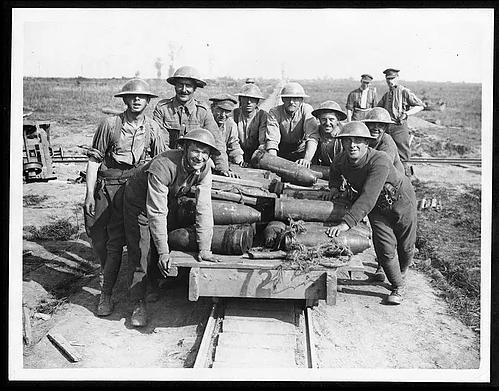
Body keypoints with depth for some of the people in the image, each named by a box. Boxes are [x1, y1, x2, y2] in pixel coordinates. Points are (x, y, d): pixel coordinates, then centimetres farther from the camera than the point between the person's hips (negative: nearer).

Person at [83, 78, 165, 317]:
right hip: (104, 186, 1)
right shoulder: (110, 124, -4)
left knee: (115, 243, -5)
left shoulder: (152, 128, 1)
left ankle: (106, 295, 4)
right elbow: (94, 159, -2)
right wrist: (89, 194, -6)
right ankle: (105, 270, 41)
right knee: (96, 237, 9)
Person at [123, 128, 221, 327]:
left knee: (170, 244, 11)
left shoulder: (204, 168, -23)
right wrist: (164, 252, -35)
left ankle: (155, 283, 39)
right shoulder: (162, 166, -39)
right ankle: (139, 304, 6)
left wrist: (204, 249, -26)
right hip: (139, 202, -5)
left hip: (169, 201, 5)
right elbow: (156, 213, -36)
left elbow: (204, 208, -23)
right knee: (141, 252, -8)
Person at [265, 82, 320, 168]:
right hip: (281, 152, 2)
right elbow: (272, 139, -23)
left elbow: (312, 137, -25)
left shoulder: (307, 110, -14)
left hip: (301, 152, -1)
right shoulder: (274, 112, -12)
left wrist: (307, 159, -43)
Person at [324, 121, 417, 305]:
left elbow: (368, 198, -49)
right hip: (377, 207, 4)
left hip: (401, 201, -4)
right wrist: (335, 186, -9)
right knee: (385, 247, -6)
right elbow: (335, 171, 11)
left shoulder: (380, 160, -40)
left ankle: (401, 273, 46)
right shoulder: (340, 160, -19)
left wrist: (346, 223, -55)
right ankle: (398, 287, 18)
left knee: (405, 246, 12)